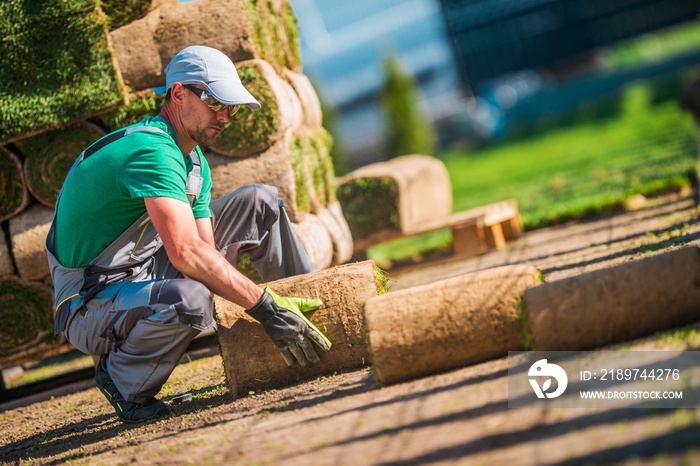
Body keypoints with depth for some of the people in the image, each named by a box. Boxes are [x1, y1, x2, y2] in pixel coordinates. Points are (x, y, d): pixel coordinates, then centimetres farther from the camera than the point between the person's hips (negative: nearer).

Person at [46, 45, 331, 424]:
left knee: (259, 202, 6)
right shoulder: (152, 148, -25)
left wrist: (270, 306, -11)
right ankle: (123, 380, -13)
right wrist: (265, 307, -32)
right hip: (91, 303, -9)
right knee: (189, 298, -42)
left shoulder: (195, 163, 8)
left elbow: (207, 251, 2)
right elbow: (186, 253, -34)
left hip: (149, 273, 9)